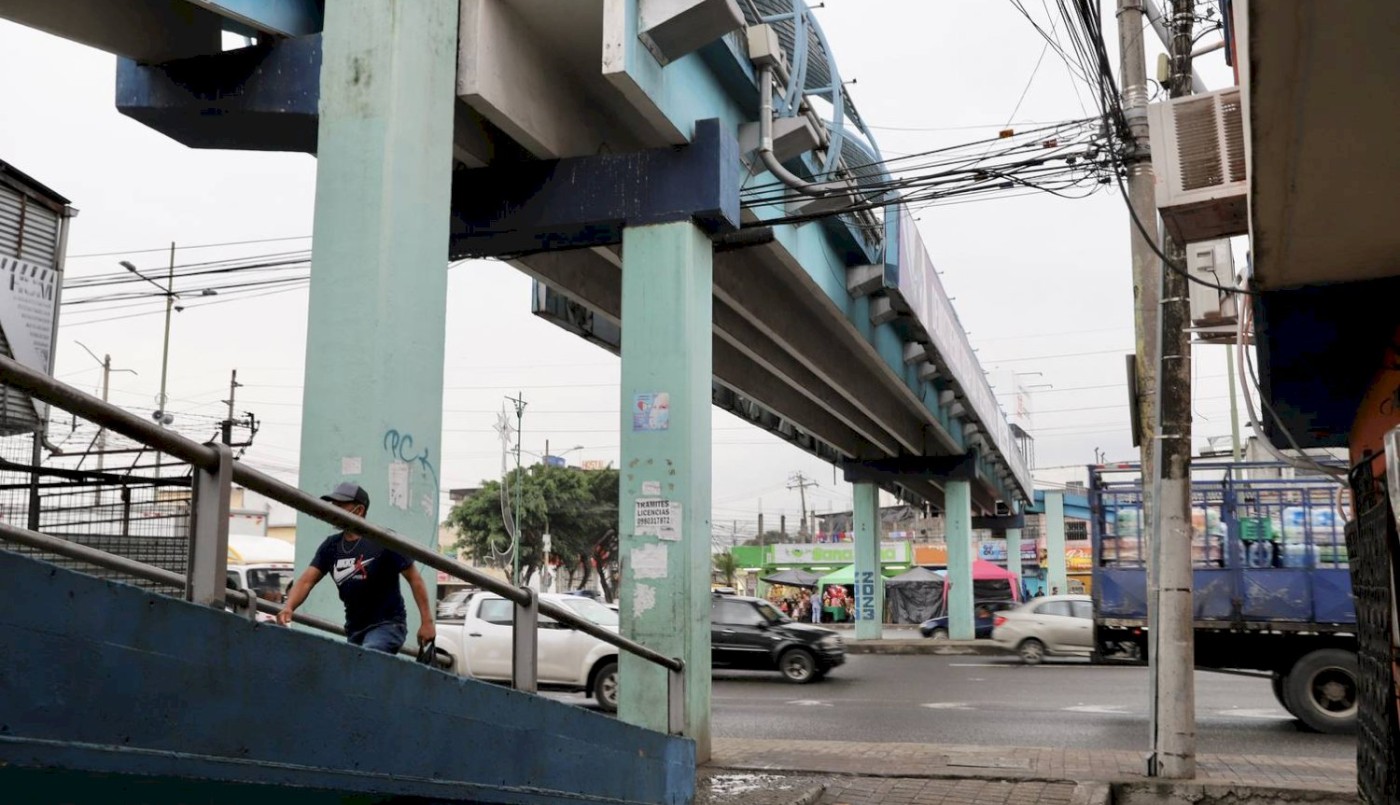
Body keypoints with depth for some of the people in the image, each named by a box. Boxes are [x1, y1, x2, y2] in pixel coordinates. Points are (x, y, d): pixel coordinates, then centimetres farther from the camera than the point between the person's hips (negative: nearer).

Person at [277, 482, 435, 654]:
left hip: (387, 625, -7)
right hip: (354, 630, 7)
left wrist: (427, 621, -12)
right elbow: (306, 581, 0)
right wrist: (288, 607, -21)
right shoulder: (331, 546, 6)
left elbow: (414, 578, -8)